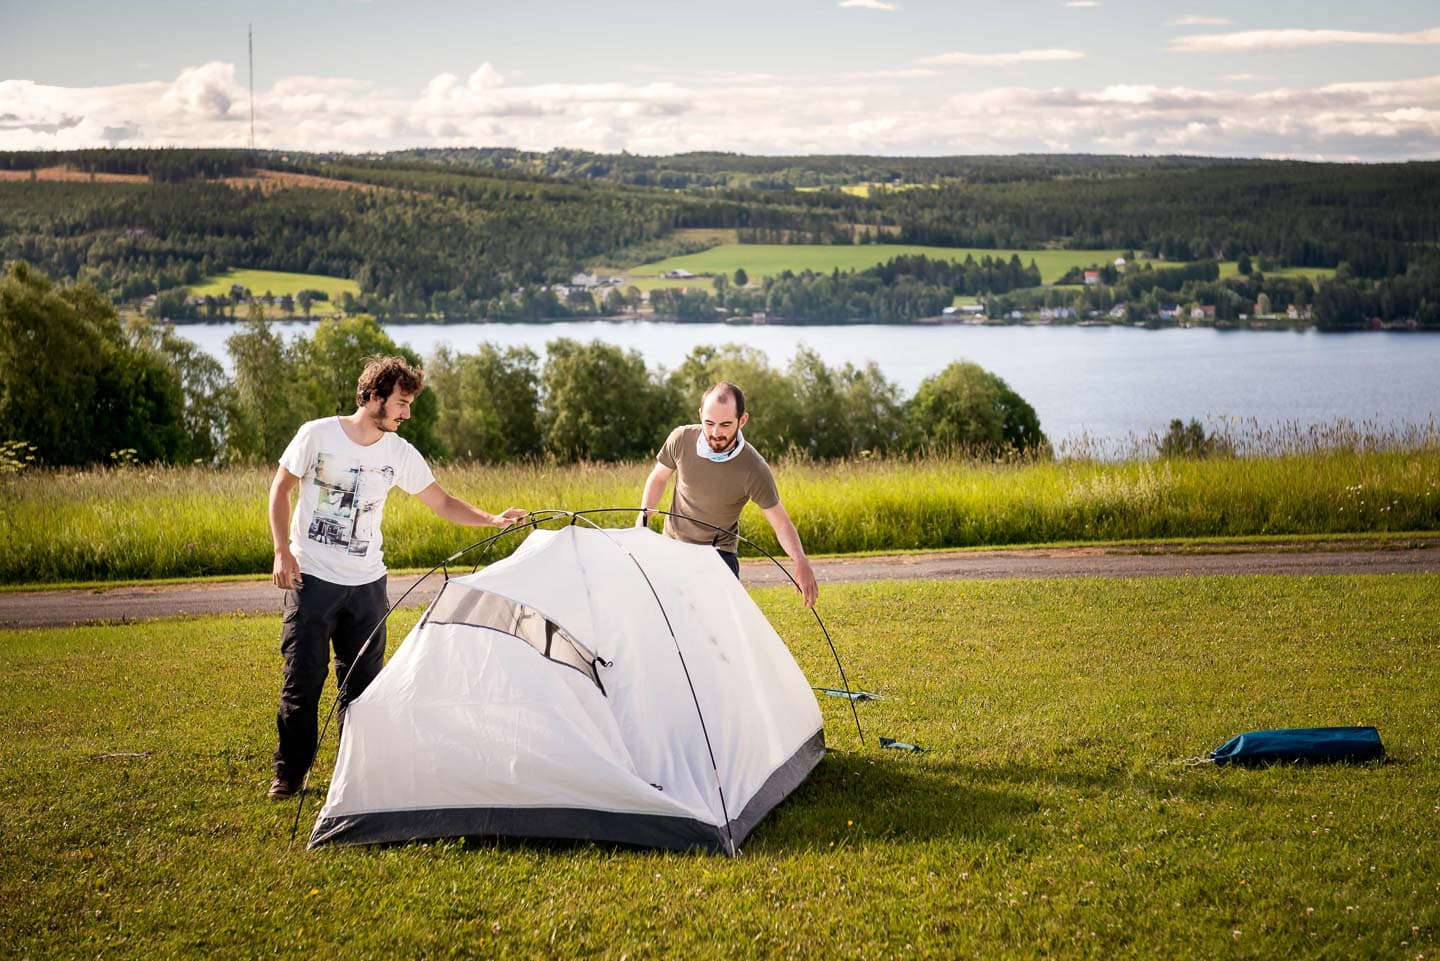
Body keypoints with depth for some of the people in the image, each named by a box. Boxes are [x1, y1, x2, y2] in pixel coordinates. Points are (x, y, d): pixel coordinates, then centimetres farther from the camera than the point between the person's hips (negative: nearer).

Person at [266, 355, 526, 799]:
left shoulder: (400, 454, -1)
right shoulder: (318, 435, -11)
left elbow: (443, 503, 6)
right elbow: (280, 488, 0)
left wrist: (491, 519, -9)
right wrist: (282, 552, -7)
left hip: (366, 583, 3)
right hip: (312, 579, -3)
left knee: (362, 681, 7)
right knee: (302, 678, -1)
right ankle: (288, 773, 11)